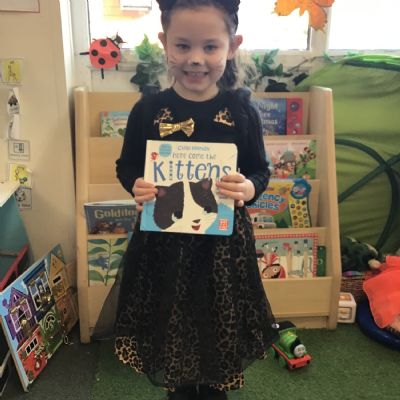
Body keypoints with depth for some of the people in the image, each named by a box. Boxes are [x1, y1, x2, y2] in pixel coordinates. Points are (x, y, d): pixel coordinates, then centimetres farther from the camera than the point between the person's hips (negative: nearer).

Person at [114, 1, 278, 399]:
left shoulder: (240, 109, -6)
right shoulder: (148, 109, -6)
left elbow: (260, 170, 1)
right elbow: (126, 166, 4)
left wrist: (248, 189, -21)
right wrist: (136, 187, -18)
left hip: (223, 242, 0)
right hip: (163, 240, 0)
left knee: (219, 329, 17)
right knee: (171, 328, 17)